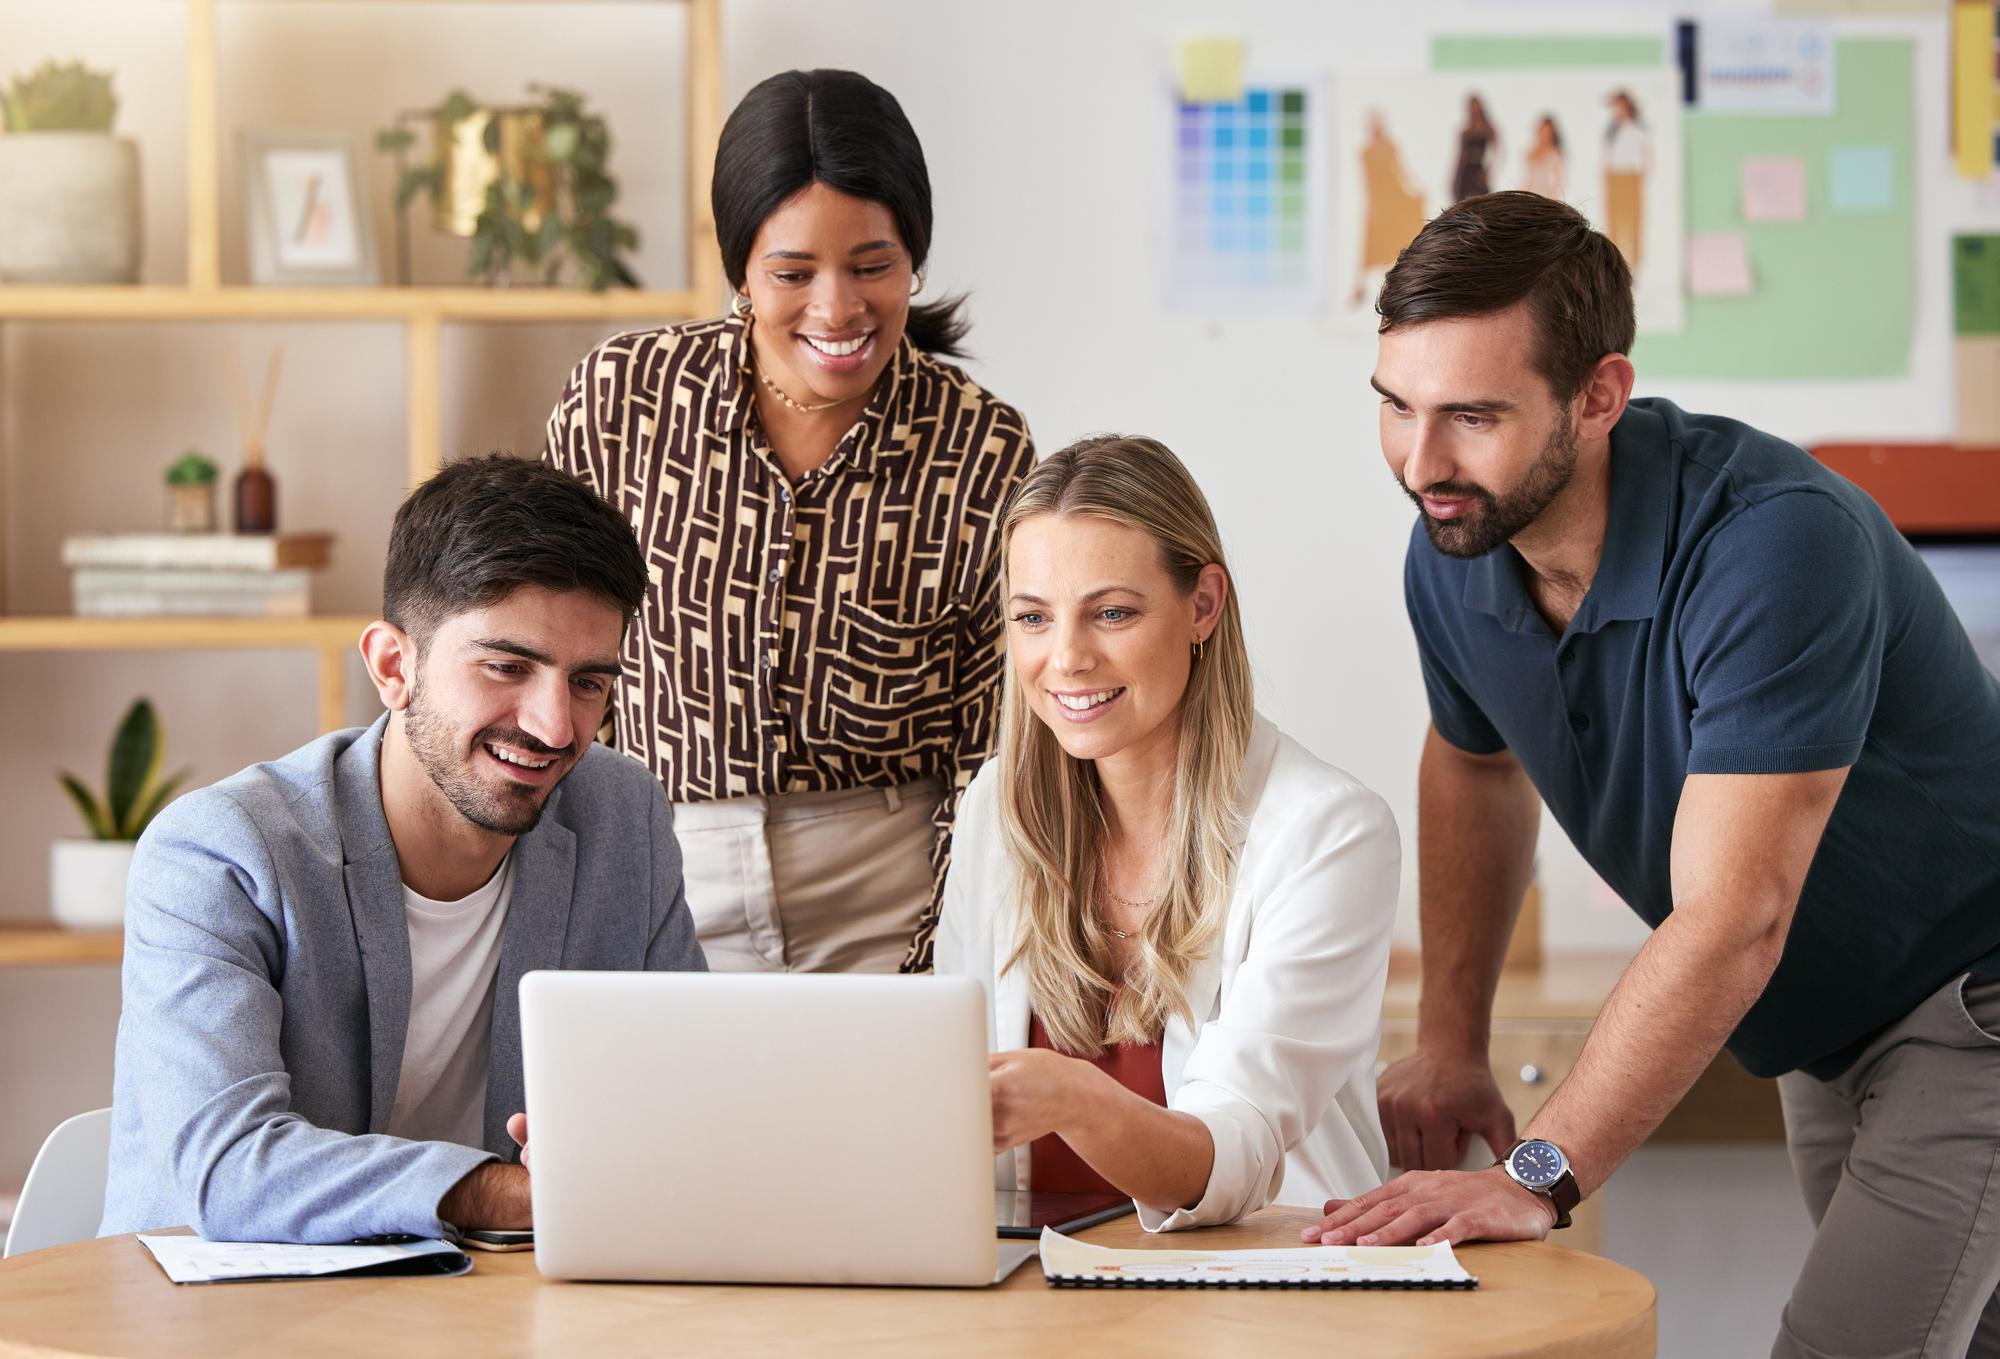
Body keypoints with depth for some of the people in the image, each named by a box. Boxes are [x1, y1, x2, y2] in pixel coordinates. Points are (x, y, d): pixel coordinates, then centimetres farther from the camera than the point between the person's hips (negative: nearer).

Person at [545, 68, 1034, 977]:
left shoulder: (987, 457, -5)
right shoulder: (620, 395, -2)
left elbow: (987, 757, -1)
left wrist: (932, 980, -10)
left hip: (882, 916, -1)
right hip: (656, 892, 1)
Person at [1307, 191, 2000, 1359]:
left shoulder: (1774, 541, -33)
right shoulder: (1454, 552, -8)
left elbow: (1731, 922, -36)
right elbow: (1475, 765, 15)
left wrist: (1540, 1177, -38)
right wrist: (1451, 1044, 7)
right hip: (1822, 1025, 8)